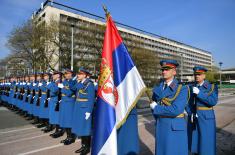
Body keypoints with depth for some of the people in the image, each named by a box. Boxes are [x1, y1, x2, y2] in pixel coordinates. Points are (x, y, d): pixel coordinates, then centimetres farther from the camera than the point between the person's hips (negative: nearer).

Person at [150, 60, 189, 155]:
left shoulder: (182, 89, -11)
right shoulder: (157, 89, 4)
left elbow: (175, 110, -23)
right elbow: (153, 106, 14)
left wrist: (156, 108, -14)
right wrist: (159, 120, 6)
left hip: (176, 128, -4)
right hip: (160, 127, 5)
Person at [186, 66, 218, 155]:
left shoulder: (212, 87, -5)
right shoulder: (191, 87, 4)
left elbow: (213, 102, -19)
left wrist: (199, 93, -24)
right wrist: (191, 114, -11)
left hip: (206, 118, -3)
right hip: (193, 118, 4)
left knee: (206, 142, 4)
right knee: (195, 141, 12)